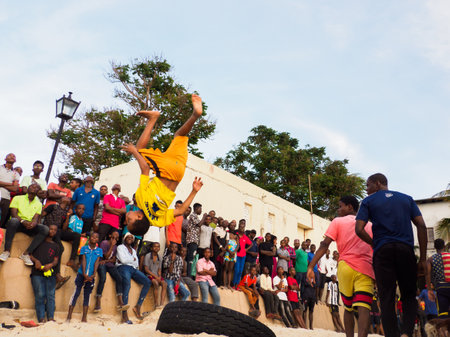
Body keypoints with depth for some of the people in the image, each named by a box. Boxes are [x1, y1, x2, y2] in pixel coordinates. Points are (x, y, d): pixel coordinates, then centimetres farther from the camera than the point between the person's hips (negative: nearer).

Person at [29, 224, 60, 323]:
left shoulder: (55, 246, 19)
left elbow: (56, 260, 10)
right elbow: (30, 254, 11)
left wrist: (50, 265, -12)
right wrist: (36, 261, -8)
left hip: (50, 274, 2)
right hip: (37, 273, -2)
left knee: (51, 295, -3)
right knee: (40, 295, -7)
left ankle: (51, 317, -1)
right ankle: (41, 318, -6)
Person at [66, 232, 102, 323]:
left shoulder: (99, 250, 8)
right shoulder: (84, 248, 5)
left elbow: (96, 263, -1)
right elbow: (83, 261, -3)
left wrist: (93, 275, -12)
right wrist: (84, 274, -13)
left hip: (91, 277, 1)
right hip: (81, 274, -1)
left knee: (87, 295, 6)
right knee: (76, 293, -5)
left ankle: (84, 318, 9)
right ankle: (69, 316, 0)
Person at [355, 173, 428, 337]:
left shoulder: (368, 201, 8)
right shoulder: (407, 199, 16)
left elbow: (359, 229, -5)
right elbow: (421, 226, 7)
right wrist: (423, 258, 7)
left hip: (383, 251, -2)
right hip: (406, 250, 2)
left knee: (387, 299, 2)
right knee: (409, 296, 11)